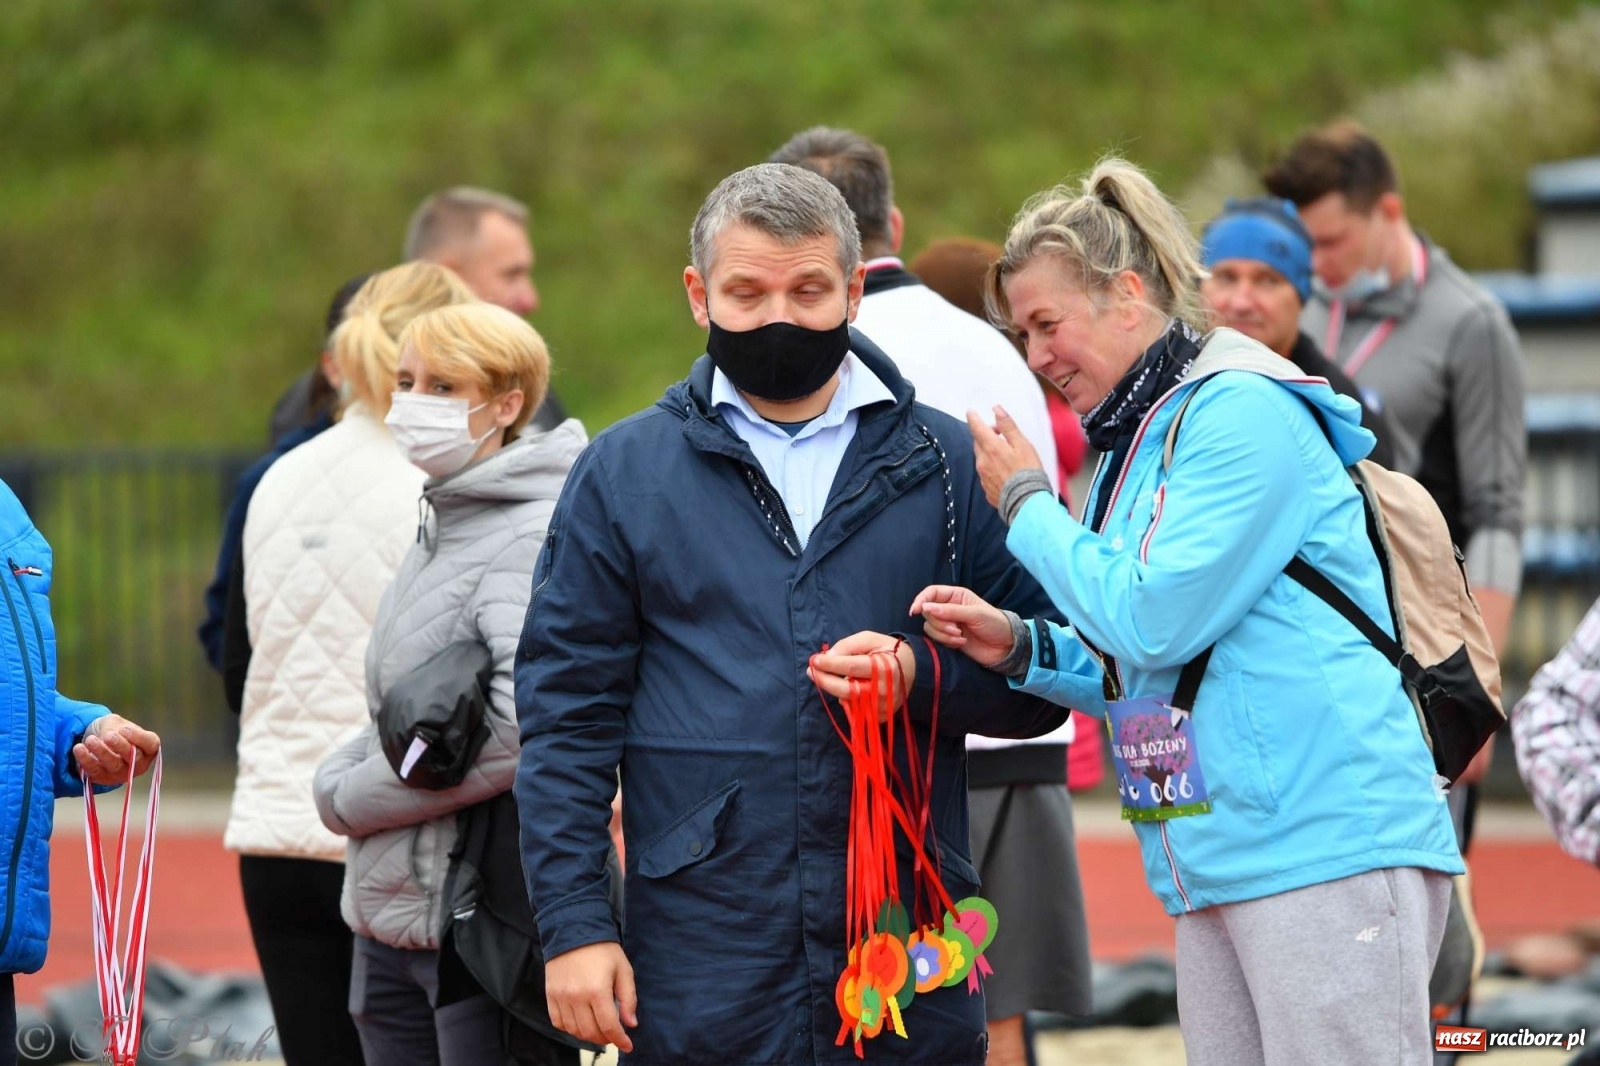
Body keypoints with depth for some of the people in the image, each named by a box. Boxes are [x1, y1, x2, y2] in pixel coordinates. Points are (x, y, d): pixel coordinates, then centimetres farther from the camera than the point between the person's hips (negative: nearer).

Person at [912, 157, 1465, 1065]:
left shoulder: (1243, 413, -10)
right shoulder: (1138, 443, 18)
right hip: (1217, 868, 9)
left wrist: (1028, 503, -3)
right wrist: (1021, 648, 4)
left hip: (1331, 851, -9)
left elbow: (1152, 622, -16)